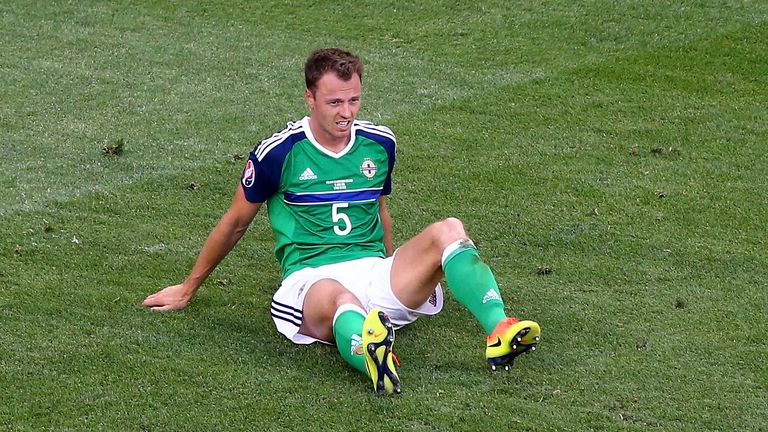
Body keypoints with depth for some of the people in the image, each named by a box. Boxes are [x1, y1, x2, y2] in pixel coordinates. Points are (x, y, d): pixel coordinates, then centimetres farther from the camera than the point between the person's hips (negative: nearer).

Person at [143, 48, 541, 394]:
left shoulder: (380, 143, 11)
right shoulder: (279, 152, -2)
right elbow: (235, 223, 11)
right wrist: (188, 290, 19)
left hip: (373, 271, 5)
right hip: (309, 279, -5)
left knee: (448, 231, -22)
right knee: (339, 297, -43)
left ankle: (498, 331, -47)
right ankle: (373, 356, -80)